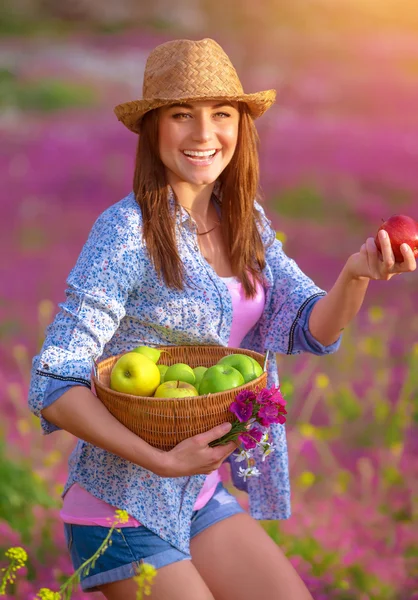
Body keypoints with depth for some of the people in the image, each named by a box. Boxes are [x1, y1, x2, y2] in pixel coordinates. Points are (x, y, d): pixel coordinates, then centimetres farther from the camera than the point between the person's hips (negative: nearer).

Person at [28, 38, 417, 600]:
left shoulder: (245, 222, 4)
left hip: (200, 498, 7)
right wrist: (162, 460, -30)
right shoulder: (126, 232, -19)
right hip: (122, 512, -7)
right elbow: (54, 387, -21)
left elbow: (313, 329, -2)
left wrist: (357, 274, -22)